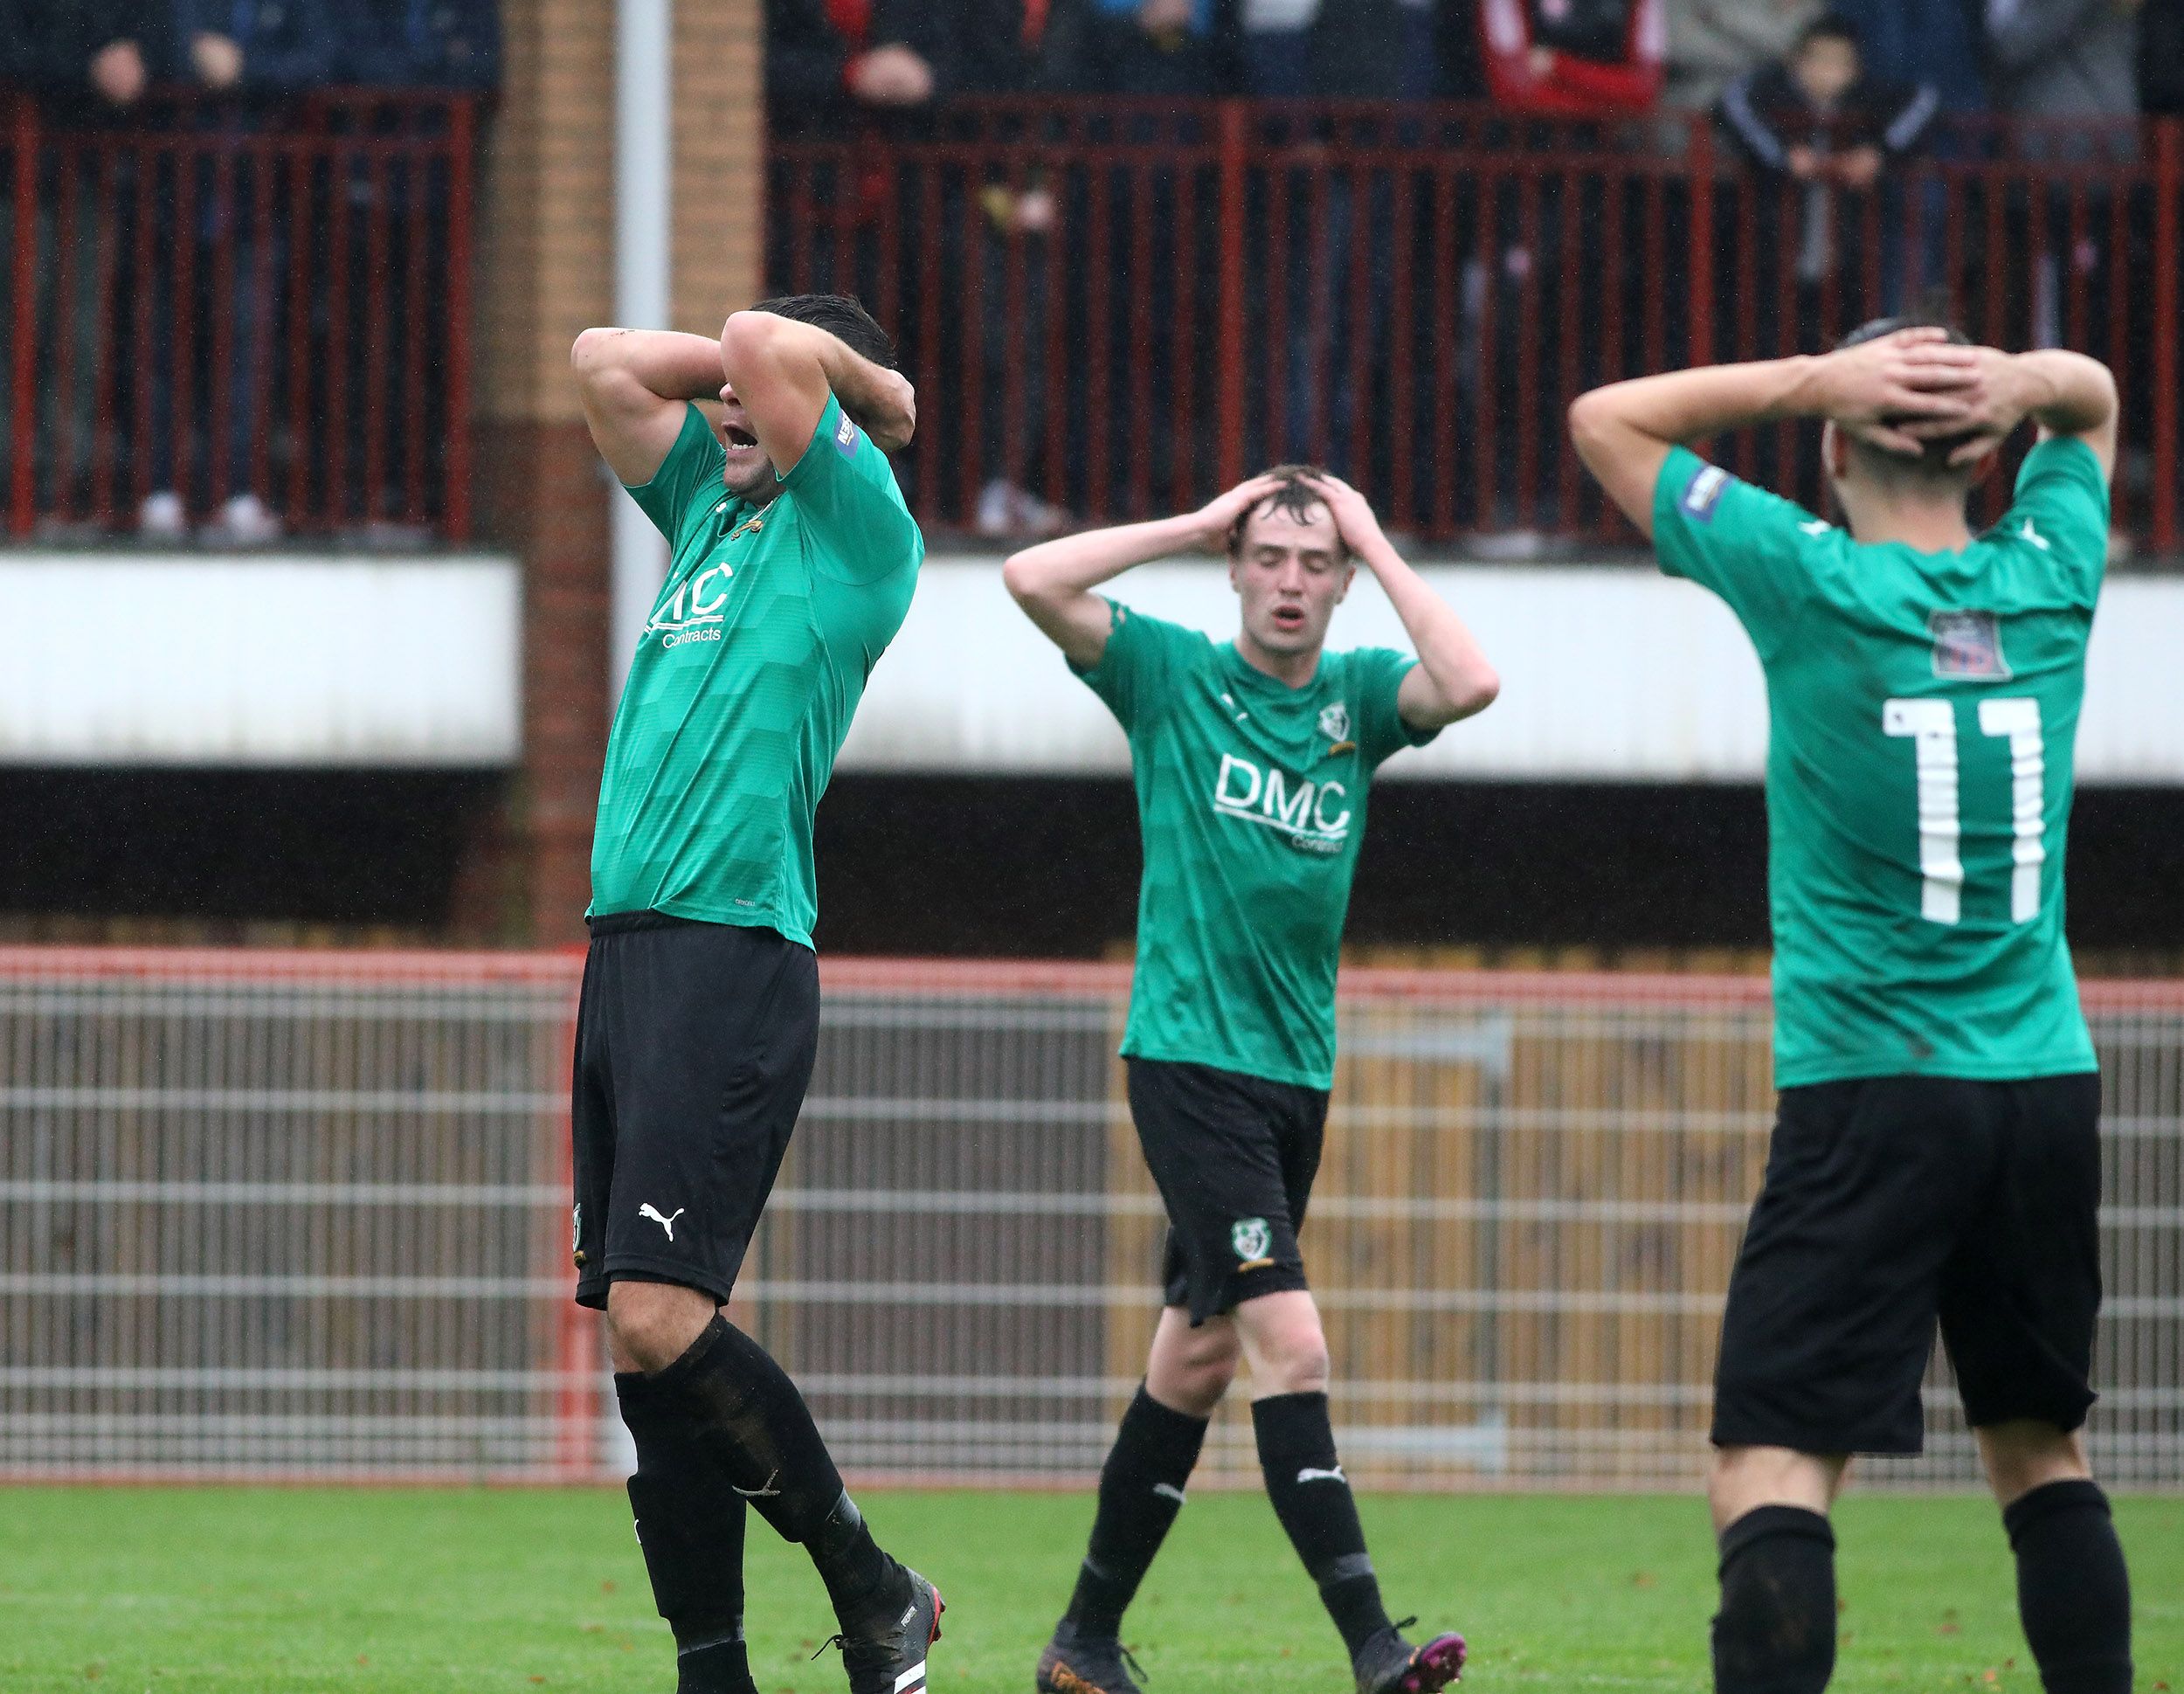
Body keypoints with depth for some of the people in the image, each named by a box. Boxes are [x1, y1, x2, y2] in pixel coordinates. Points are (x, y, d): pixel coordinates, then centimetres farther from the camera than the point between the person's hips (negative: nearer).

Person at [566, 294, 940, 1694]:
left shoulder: (858, 530, -3)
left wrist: (863, 381, 4)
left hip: (731, 957, -9)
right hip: (628, 946, 9)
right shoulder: (713, 513, 20)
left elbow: (770, 347, -15)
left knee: (658, 1317, -16)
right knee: (641, 1334, 5)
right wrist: (747, 368, 18)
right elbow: (606, 362, 23)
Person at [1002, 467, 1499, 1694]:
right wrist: (1198, 526, -7)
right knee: (1289, 1340, -16)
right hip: (1189, 1058, -5)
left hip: (1298, 1073, 5)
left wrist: (1376, 542, -6)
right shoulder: (1174, 676, -1)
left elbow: (1470, 684, -13)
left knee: (1200, 1353, 11)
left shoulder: (1357, 697, 8)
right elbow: (1033, 580, -13)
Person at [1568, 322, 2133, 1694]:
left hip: (1870, 1089, -5)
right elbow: (2091, 396, 25)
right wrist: (2017, 386, 1)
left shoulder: (1811, 584, -8)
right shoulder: (2051, 584, 4)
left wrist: (1810, 382, -4)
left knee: (1773, 1472, -11)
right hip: (2049, 1083, 5)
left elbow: (1607, 421, 4)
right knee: (2044, 1450, 17)